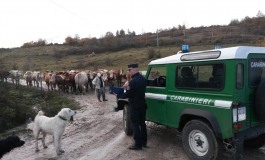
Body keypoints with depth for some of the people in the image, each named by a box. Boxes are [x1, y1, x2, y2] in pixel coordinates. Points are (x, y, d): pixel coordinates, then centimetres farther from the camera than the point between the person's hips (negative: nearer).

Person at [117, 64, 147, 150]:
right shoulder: (142, 78, 6)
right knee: (142, 123, 16)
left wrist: (118, 95, -4)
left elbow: (128, 95, -18)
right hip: (142, 104, 9)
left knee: (135, 125, 2)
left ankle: (138, 144, 9)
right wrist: (128, 86, 6)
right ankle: (144, 142, 26)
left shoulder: (133, 81, -23)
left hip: (134, 106, -9)